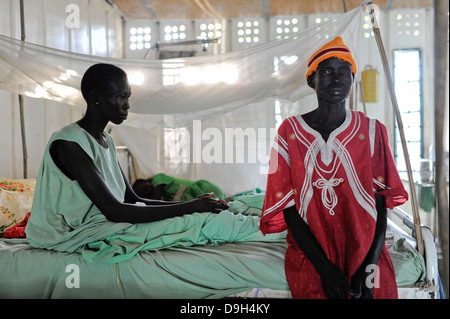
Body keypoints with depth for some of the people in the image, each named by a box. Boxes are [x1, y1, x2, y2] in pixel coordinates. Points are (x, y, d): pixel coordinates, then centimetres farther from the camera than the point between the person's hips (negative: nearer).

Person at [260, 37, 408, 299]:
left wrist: (370, 265, -12)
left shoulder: (372, 131, 1)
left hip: (366, 255, 1)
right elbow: (287, 207, -5)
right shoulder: (291, 132, -2)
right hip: (312, 262, -1)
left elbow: (383, 201, -2)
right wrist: (324, 266, -10)